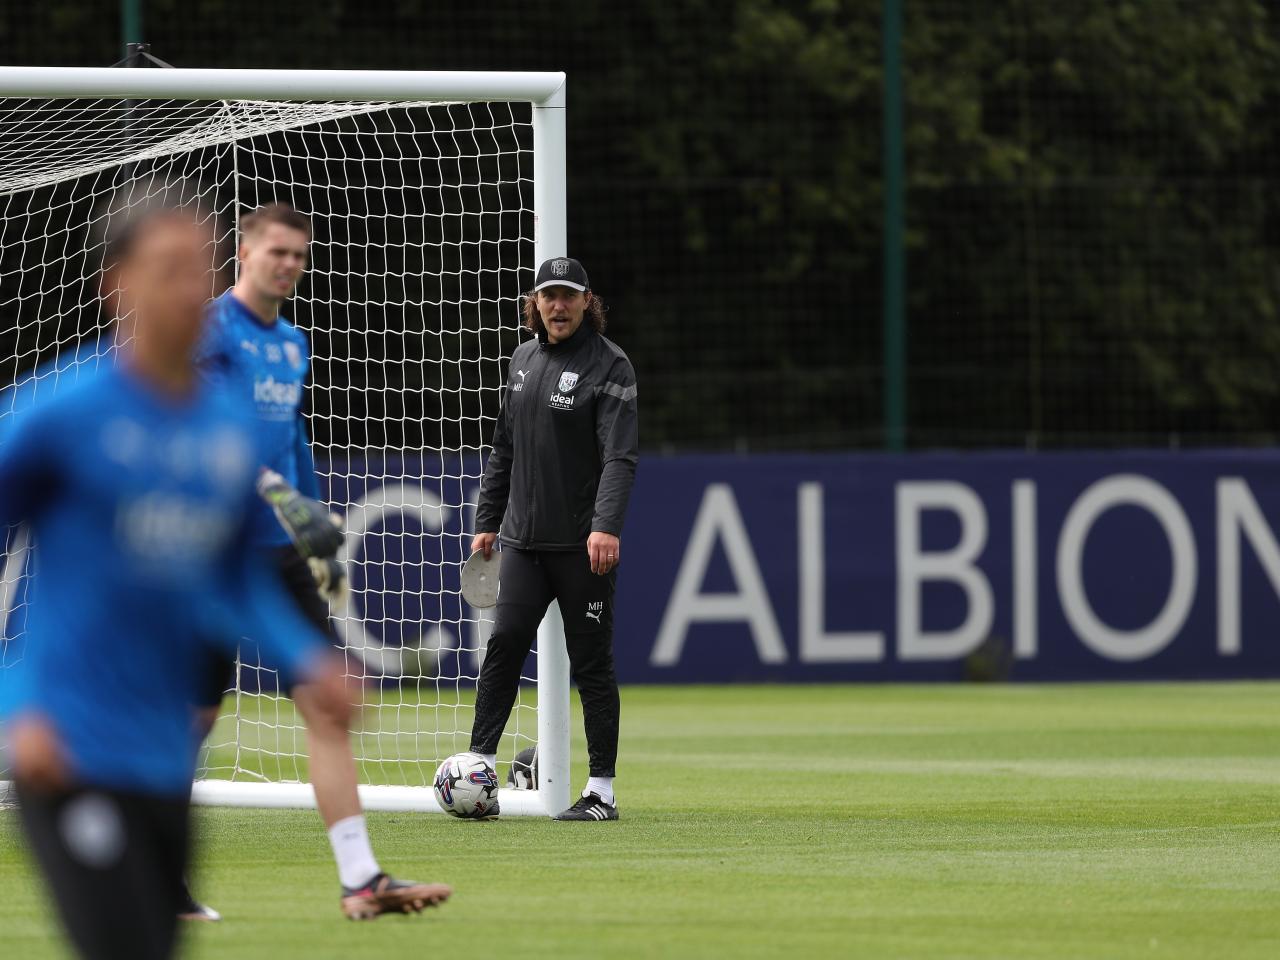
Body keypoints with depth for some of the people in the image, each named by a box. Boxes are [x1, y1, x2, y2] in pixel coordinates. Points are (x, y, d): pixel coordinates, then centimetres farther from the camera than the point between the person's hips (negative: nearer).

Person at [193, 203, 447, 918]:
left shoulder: (294, 344, 16)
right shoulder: (212, 329, -9)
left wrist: (319, 533, 26)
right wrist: (278, 493, -32)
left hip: (281, 551, 7)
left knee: (329, 709, -3)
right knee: (193, 716, -1)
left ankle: (361, 881, -8)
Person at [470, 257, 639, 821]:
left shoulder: (609, 365, -7)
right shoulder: (524, 359, 13)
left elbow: (620, 455, -16)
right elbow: (504, 448, 21)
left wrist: (606, 526, -29)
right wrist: (487, 521, 18)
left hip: (584, 545, -5)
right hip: (524, 538, 5)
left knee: (590, 663, -1)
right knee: (504, 642, -5)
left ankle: (602, 790, 4)